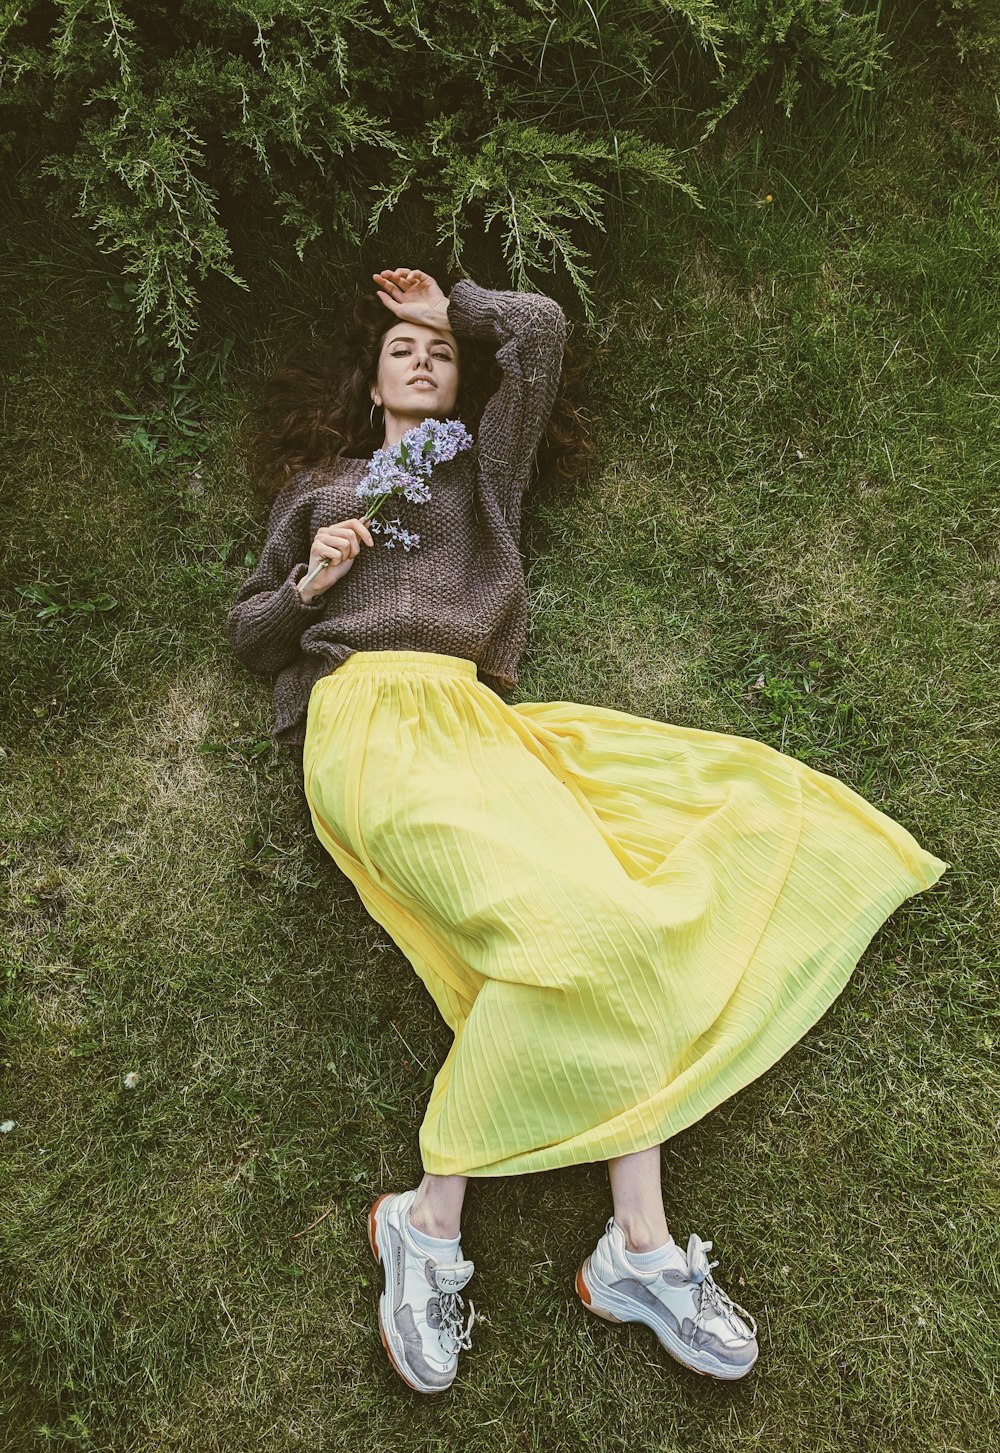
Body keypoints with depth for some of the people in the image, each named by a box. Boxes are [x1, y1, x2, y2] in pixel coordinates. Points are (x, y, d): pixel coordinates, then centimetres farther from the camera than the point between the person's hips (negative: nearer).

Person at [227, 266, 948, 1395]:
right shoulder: (318, 489, 27)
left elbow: (541, 329, 18)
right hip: (367, 718, -3)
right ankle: (429, 1224, -18)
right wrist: (307, 586, 5)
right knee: (569, 920, -27)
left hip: (470, 718, 4)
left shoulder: (483, 463, 29)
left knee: (605, 907, -21)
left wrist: (454, 306, 33)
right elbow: (249, 634, 24)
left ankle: (636, 1248, -19)